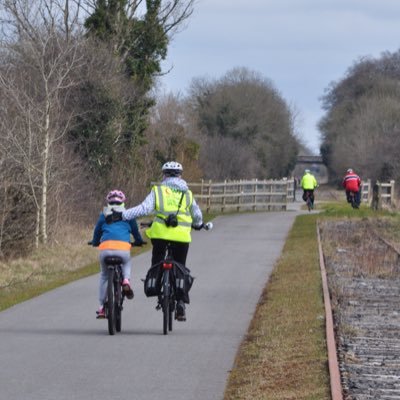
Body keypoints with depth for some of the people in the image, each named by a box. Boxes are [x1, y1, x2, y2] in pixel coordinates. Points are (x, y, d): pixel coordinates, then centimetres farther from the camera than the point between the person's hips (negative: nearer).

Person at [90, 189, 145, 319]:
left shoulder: (103, 215, 22)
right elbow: (135, 230, 29)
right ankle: (126, 280, 3)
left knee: (104, 276, 24)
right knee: (127, 263, 35)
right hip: (123, 248, -1)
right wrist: (139, 241, 49)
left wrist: (95, 243, 49)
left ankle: (101, 308, 19)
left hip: (105, 248, 1)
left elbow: (97, 232, 28)